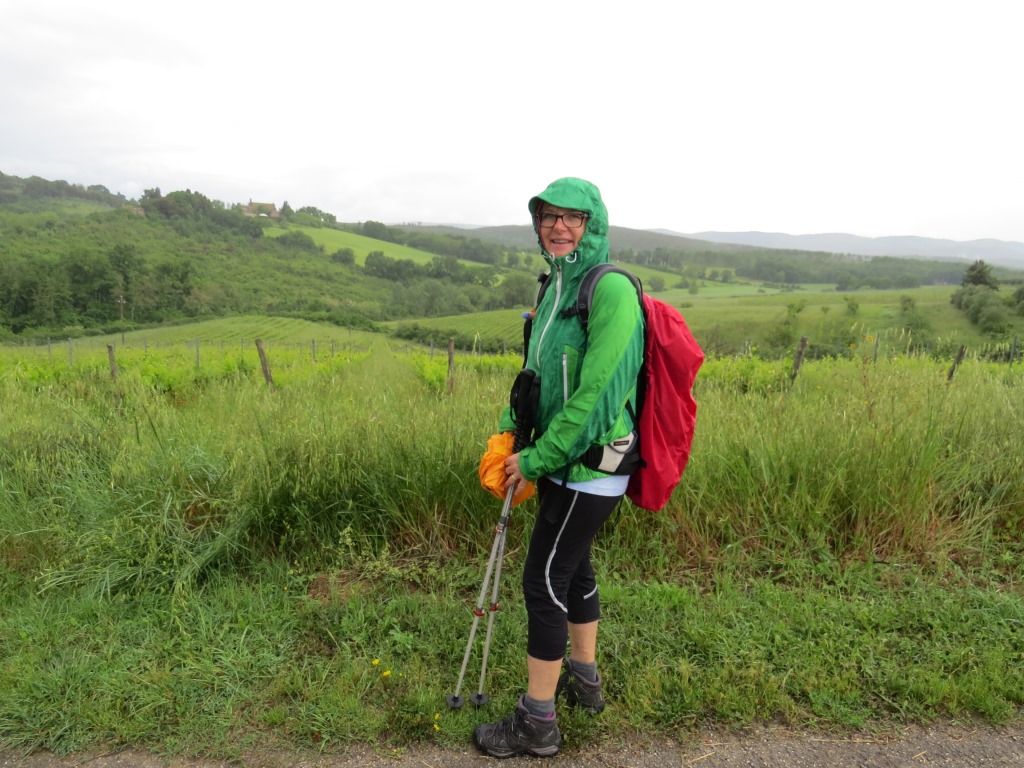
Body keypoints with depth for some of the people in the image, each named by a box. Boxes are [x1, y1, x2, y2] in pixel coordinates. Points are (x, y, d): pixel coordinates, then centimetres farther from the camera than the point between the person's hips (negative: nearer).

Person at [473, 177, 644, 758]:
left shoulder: (611, 288, -18)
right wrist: (507, 434, 4)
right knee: (573, 568, 20)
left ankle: (538, 722, 15)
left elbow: (595, 390, -23)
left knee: (544, 580, -2)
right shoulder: (557, 287, 10)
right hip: (561, 463, 9)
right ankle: (584, 678, 41)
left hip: (588, 466, -9)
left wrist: (536, 460, -17)